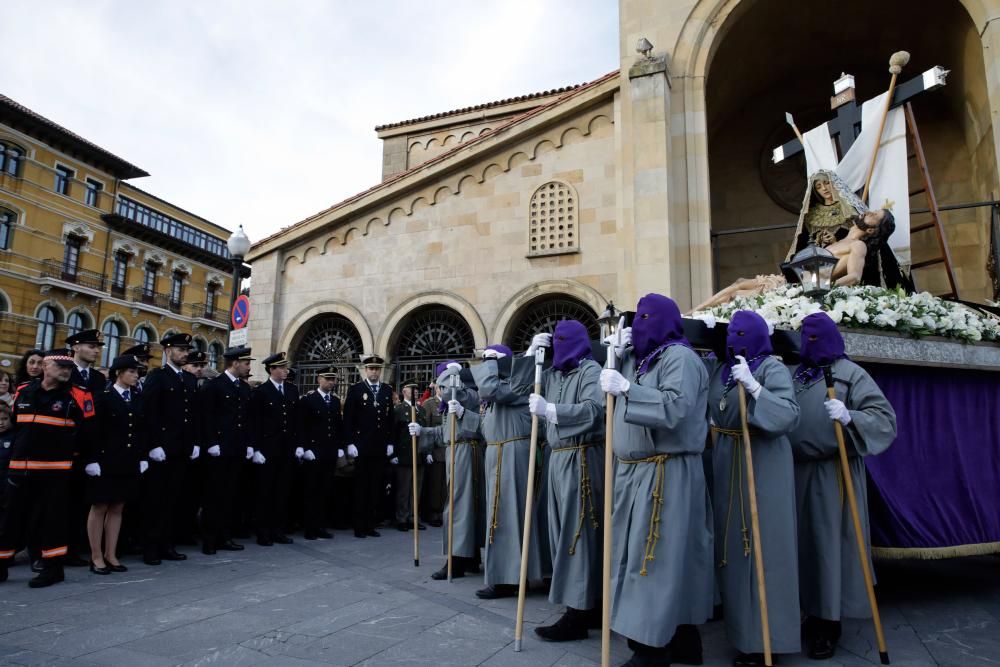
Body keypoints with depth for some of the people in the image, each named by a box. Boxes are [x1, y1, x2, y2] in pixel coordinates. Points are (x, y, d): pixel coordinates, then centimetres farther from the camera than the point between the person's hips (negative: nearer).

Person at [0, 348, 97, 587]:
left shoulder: (78, 396, -6)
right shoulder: (23, 392, 7)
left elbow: (87, 433, -3)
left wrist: (68, 451, 3)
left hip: (56, 469, -4)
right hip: (21, 467, 4)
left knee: (52, 518, 2)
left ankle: (53, 567, 12)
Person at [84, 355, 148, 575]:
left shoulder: (138, 400, 10)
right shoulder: (103, 398, -5)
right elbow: (94, 432, -10)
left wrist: (143, 458, 6)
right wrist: (92, 460, -14)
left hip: (129, 463, 5)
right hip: (105, 461, -5)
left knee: (117, 507, 10)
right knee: (99, 507, 4)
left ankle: (110, 555, 18)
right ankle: (96, 557, 12)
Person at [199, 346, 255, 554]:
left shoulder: (245, 388, 14)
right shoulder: (213, 385, -5)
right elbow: (207, 417, -10)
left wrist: (249, 444, 9)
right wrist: (211, 444, -15)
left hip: (238, 450, 6)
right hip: (219, 450, -6)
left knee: (228, 495, 10)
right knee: (214, 495, 1)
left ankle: (224, 537, 16)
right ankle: (209, 539, 9)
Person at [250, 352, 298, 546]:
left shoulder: (292, 390, 10)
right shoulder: (260, 392, -5)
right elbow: (255, 423, -7)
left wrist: (297, 444, 7)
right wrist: (256, 449, -12)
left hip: (287, 450, 5)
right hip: (267, 449, -5)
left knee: (283, 491, 9)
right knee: (264, 492, 4)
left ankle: (278, 530, 18)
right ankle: (263, 533, 12)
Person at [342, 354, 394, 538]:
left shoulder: (387, 390, 11)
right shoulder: (355, 389, 0)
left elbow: (390, 418, 12)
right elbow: (348, 418, -4)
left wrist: (390, 443, 8)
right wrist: (350, 443, -9)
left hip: (381, 447, 4)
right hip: (362, 446, -3)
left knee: (376, 488, 6)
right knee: (361, 487, 2)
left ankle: (370, 525, 15)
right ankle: (359, 526, 11)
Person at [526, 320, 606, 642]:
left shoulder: (590, 370, -8)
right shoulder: (553, 374, 15)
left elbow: (593, 410, -23)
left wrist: (549, 409, -25)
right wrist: (532, 351, 13)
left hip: (581, 461, -8)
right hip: (557, 458, 8)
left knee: (577, 533, -6)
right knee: (563, 531, 11)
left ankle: (578, 615, 1)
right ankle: (590, 606, 22)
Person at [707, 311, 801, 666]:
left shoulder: (773, 368, -8)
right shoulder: (721, 369, 11)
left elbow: (788, 416, -20)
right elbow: (711, 411, 15)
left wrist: (754, 387, -29)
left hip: (763, 463, -6)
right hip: (726, 461, 7)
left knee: (762, 543, -2)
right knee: (733, 541, 12)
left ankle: (764, 636, 10)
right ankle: (741, 624, 28)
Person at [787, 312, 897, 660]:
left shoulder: (850, 374, -3)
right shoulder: (794, 375, 12)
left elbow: (884, 417, -11)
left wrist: (850, 417, -28)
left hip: (833, 473, -5)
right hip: (796, 471, 5)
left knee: (830, 542, 1)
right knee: (802, 542, 10)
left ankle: (830, 625, 14)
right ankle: (813, 615, 26)